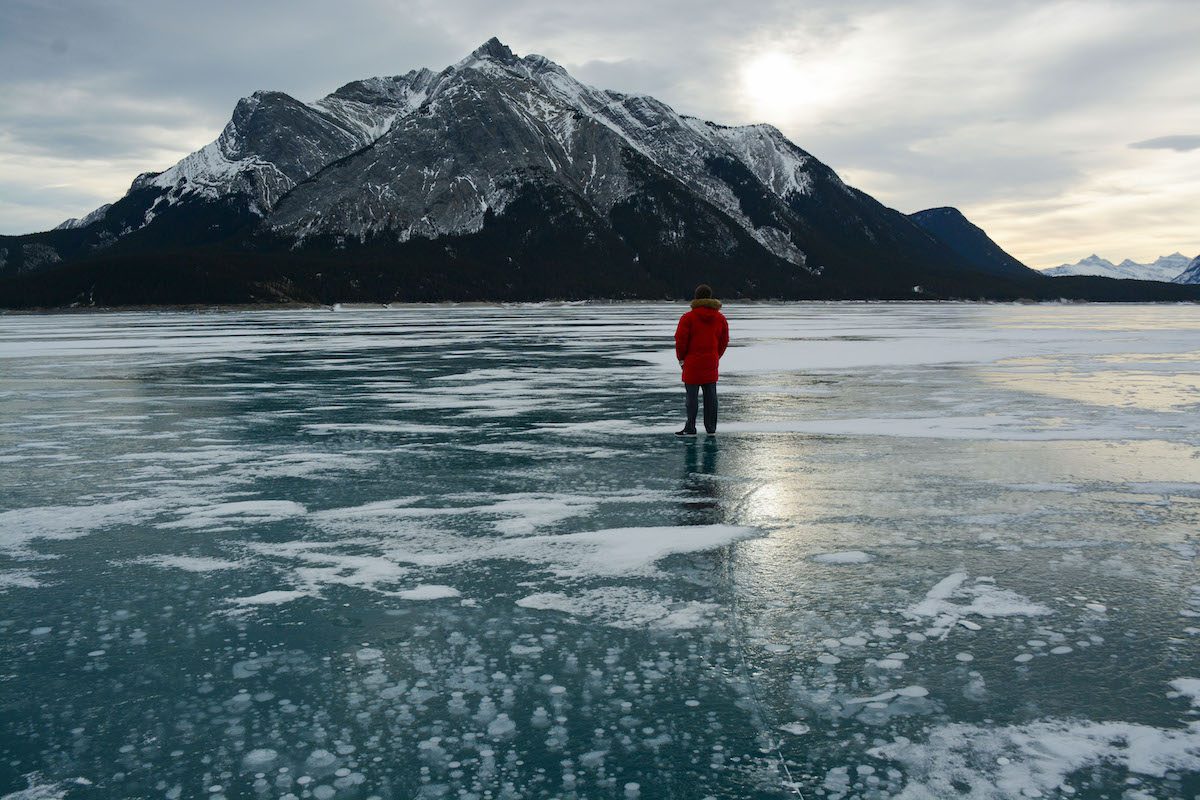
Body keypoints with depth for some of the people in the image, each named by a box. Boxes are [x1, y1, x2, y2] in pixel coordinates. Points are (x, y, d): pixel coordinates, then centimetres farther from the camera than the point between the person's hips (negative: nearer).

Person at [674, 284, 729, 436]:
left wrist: (681, 358, 4)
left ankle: (690, 428, 0)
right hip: (711, 363, 5)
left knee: (692, 395, -2)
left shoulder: (688, 318, -10)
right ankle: (711, 428, 12)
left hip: (693, 363, -5)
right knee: (710, 395, 8)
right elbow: (724, 341, 12)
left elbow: (681, 340, -9)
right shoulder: (720, 318, 7)